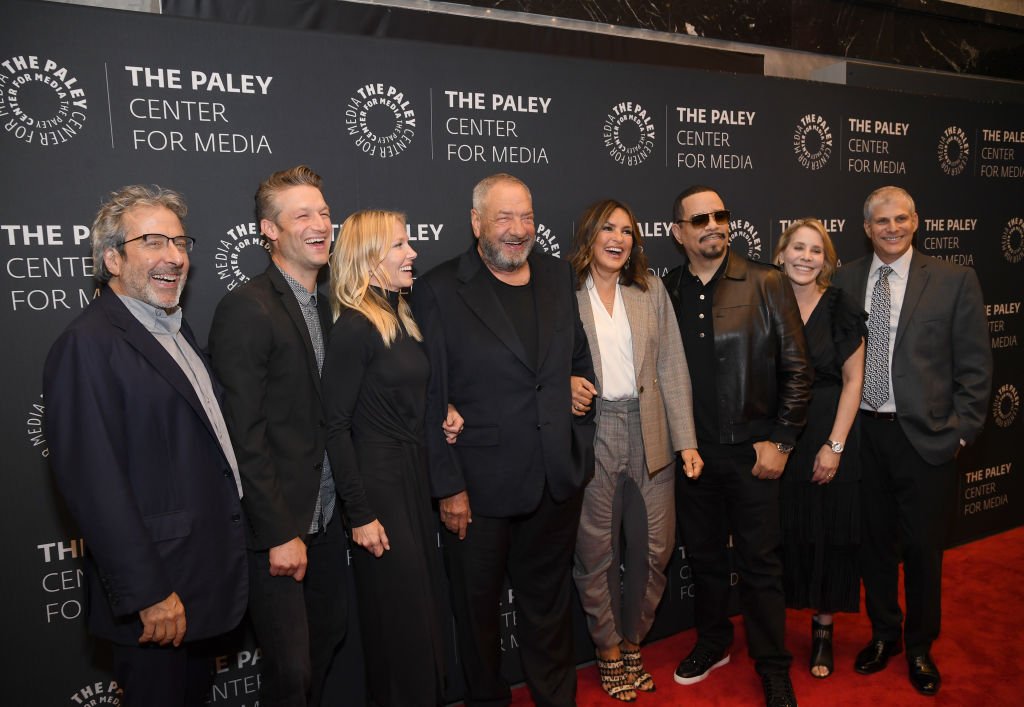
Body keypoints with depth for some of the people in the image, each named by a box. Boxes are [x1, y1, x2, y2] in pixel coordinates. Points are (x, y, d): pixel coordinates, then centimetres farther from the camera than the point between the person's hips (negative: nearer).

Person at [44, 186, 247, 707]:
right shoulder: (89, 345, -18)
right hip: (156, 594, -8)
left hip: (205, 580, 9)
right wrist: (149, 593, -21)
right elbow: (93, 483, -23)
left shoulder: (175, 328, 11)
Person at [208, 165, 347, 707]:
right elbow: (245, 435, -19)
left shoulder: (328, 307, 9)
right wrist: (280, 534, -18)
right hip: (276, 525, -7)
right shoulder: (245, 309, -16)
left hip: (326, 516, 7)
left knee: (327, 638, 20)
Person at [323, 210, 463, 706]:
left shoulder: (400, 318, 9)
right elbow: (336, 426, -17)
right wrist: (360, 515, -17)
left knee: (424, 604, 18)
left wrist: (443, 415, -1)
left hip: (414, 474, 8)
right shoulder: (354, 327, -16)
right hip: (378, 482, -8)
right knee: (399, 613, 4)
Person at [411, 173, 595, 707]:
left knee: (549, 603, 21)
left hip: (557, 481, 4)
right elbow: (431, 398, -11)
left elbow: (580, 356, 16)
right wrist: (448, 486, -12)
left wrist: (581, 440, 7)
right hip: (479, 486, -4)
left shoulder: (558, 275, 6)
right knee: (478, 606, 16)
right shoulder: (439, 290, -10)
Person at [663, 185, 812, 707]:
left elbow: (797, 367, -4)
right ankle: (712, 644, 38)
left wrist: (780, 441, -7)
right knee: (703, 556, 17)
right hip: (692, 451, 3)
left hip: (752, 451, -3)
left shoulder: (766, 284, -5)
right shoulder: (665, 292, 2)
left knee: (760, 563, 7)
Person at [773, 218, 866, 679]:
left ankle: (823, 630, 26)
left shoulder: (841, 309, -4)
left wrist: (835, 446, -9)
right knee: (782, 532, 7)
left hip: (829, 437, -1)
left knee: (829, 533, 8)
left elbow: (853, 381, -4)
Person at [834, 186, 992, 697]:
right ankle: (884, 633, 36)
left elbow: (974, 365, -2)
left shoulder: (954, 281, -3)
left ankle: (919, 647, 32)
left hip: (925, 436, -2)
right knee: (875, 540, 15)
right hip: (863, 433, 2)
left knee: (923, 548, 10)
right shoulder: (844, 281, 3)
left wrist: (961, 431, -7)